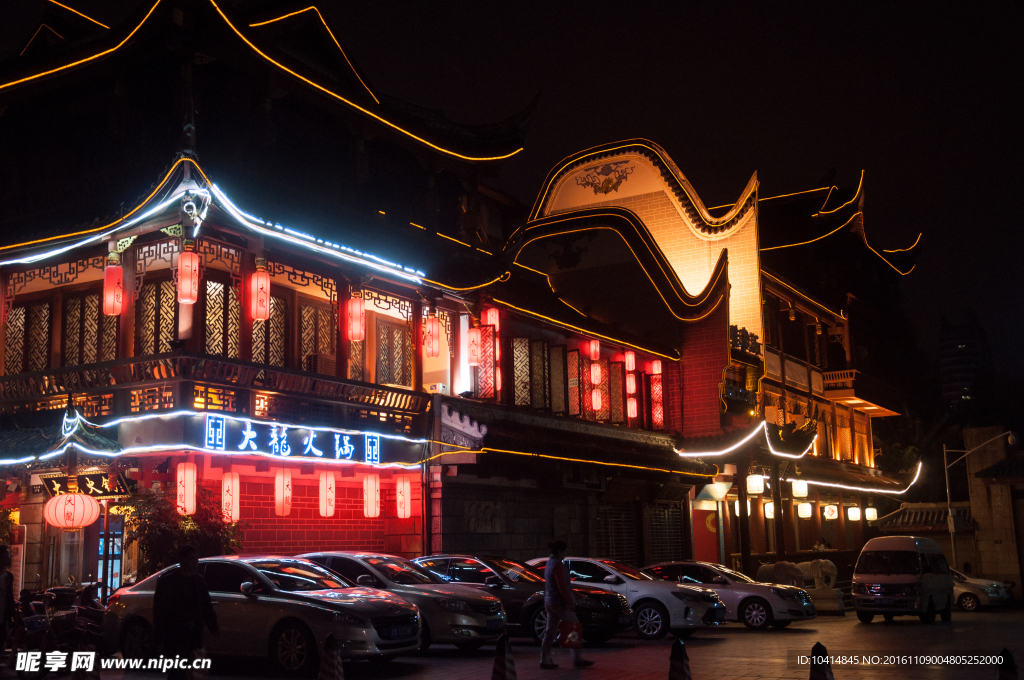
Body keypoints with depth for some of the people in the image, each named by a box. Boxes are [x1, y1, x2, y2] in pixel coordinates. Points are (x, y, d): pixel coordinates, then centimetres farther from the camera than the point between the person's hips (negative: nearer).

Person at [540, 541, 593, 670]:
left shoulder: (549, 564, 13)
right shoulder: (558, 565, -18)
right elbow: (562, 587, -22)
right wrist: (570, 602, -17)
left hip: (550, 601, 10)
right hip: (560, 603, -10)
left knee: (550, 631, 9)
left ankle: (545, 661, 8)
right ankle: (577, 660, 6)